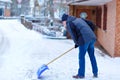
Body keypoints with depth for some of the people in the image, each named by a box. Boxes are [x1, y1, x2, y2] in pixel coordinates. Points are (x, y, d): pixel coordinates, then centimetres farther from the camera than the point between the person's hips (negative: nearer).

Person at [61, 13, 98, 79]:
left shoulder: (69, 24, 4)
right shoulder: (79, 19, 25)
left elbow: (73, 35, -2)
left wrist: (77, 43, 16)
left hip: (84, 40, -7)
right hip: (92, 38, 8)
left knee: (81, 57, 5)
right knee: (92, 56, 16)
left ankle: (81, 74, 13)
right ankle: (95, 73, 23)